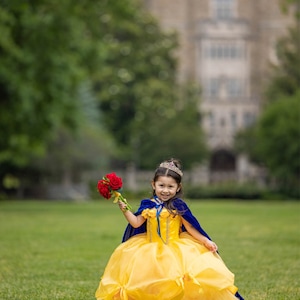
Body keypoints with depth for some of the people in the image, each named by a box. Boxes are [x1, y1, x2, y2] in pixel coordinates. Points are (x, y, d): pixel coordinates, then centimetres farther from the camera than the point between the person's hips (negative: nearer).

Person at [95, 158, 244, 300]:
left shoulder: (178, 206, -3)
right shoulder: (148, 206, 4)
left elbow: (190, 228, 1)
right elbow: (136, 223, 6)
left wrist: (206, 241, -5)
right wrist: (125, 210, -7)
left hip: (176, 250, -2)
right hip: (151, 250, 2)